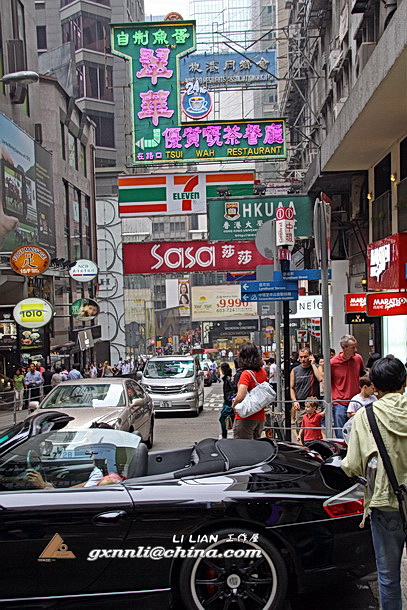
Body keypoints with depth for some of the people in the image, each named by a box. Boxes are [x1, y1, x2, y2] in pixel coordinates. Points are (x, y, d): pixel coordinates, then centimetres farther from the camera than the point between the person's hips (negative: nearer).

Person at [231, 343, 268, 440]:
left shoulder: (246, 374, -17)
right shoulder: (263, 372, 5)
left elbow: (240, 397, -26)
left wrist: (234, 404, -8)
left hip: (246, 418, -7)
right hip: (260, 417, 7)